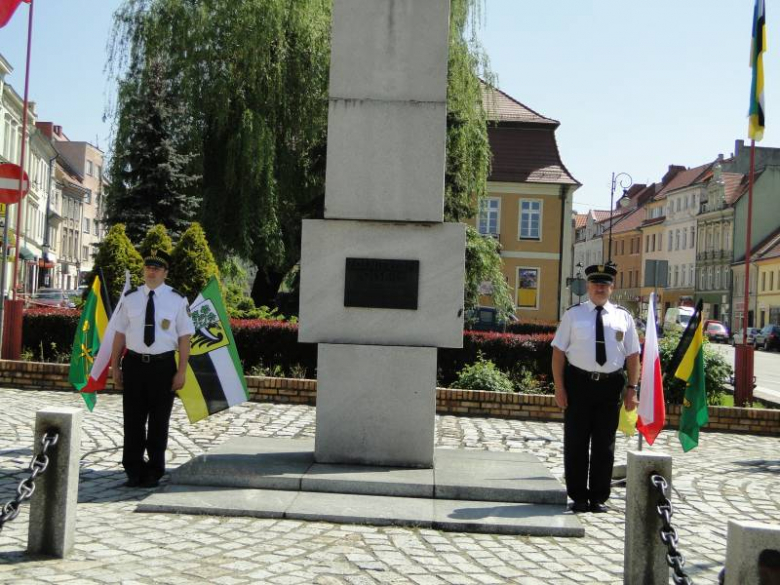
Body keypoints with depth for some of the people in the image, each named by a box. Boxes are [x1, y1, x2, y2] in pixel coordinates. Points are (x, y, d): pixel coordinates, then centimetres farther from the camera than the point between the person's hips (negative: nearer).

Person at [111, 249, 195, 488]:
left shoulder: (177, 300, -2)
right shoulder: (130, 298, 4)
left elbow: (184, 337, -3)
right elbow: (120, 334, 7)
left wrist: (182, 371, -8)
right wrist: (115, 367, 4)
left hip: (163, 365, -2)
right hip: (134, 363, 2)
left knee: (159, 421, 8)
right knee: (133, 420, 7)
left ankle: (154, 472, 21)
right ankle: (133, 471, 19)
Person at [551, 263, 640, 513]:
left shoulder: (623, 316, 7)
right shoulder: (573, 314, 3)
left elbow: (633, 354, 7)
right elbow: (559, 351, 0)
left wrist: (632, 389, -1)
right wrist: (559, 387, -7)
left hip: (610, 385, 1)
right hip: (579, 383, -1)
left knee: (604, 445, 8)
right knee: (576, 443, 5)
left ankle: (599, 498, 19)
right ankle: (579, 497, 16)